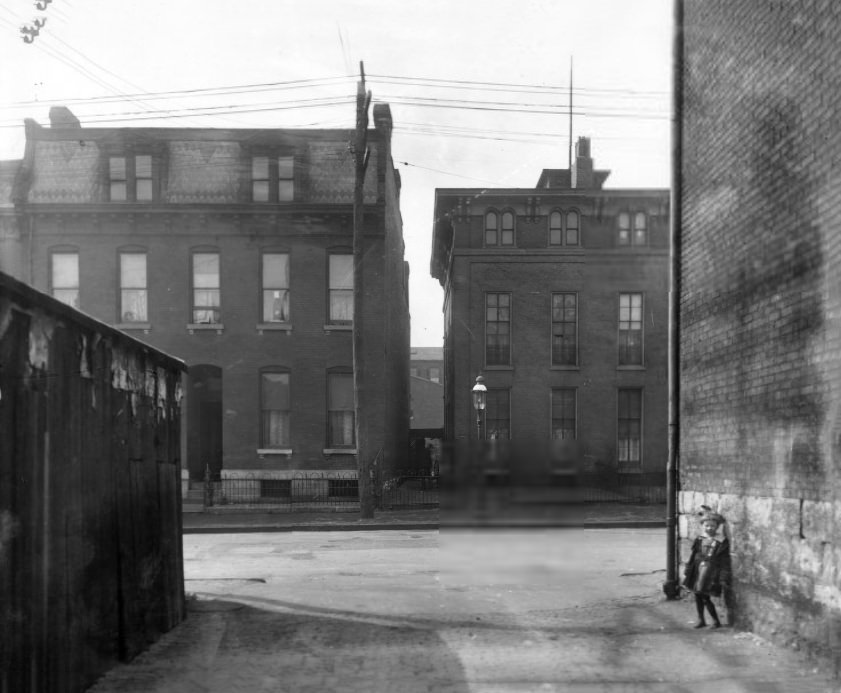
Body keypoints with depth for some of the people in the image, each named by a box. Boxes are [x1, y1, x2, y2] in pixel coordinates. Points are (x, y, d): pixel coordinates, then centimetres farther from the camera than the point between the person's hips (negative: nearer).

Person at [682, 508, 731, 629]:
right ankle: (701, 620, 23)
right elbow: (692, 557, 11)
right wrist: (687, 572, 11)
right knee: (697, 596, 8)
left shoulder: (722, 542, -5)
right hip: (697, 572, 5)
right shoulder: (699, 540, 7)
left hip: (711, 573, -5)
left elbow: (725, 562, -5)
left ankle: (716, 621, 8)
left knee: (706, 597, -8)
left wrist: (724, 578, -9)